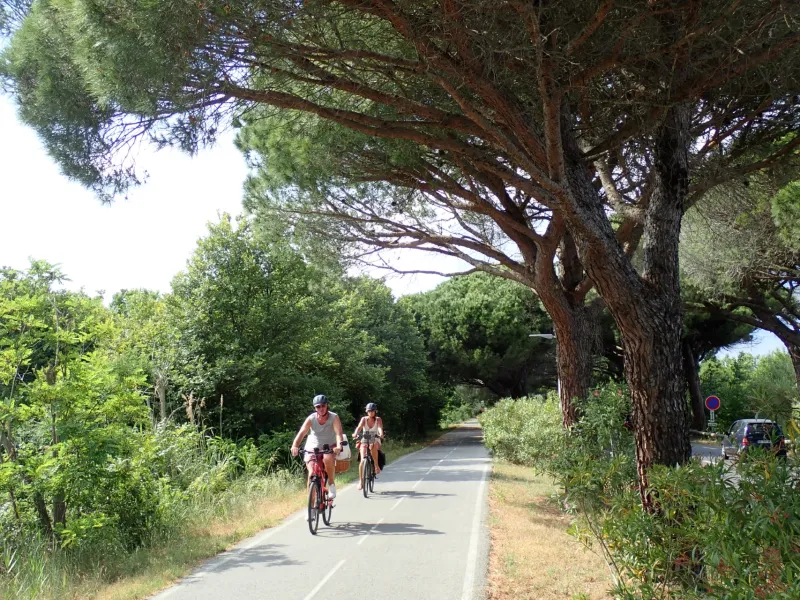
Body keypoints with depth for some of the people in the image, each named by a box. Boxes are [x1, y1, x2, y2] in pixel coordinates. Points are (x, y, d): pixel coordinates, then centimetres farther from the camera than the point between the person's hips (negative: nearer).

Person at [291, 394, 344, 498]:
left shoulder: (334, 417, -16)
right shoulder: (311, 419, -14)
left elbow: (339, 433, -28)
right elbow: (301, 433, -24)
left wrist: (339, 445, -48)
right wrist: (295, 446, -43)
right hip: (313, 448, 1)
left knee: (327, 459, -34)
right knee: (312, 473, -15)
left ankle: (331, 484, -12)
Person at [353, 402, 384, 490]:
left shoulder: (378, 419, -6)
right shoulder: (364, 419, -6)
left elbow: (380, 428, -24)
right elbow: (359, 427, -22)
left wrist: (381, 434, -46)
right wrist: (355, 434, -43)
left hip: (375, 441, -1)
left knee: (373, 446, -38)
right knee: (363, 460, -17)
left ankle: (376, 465, -22)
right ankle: (360, 480, -6)